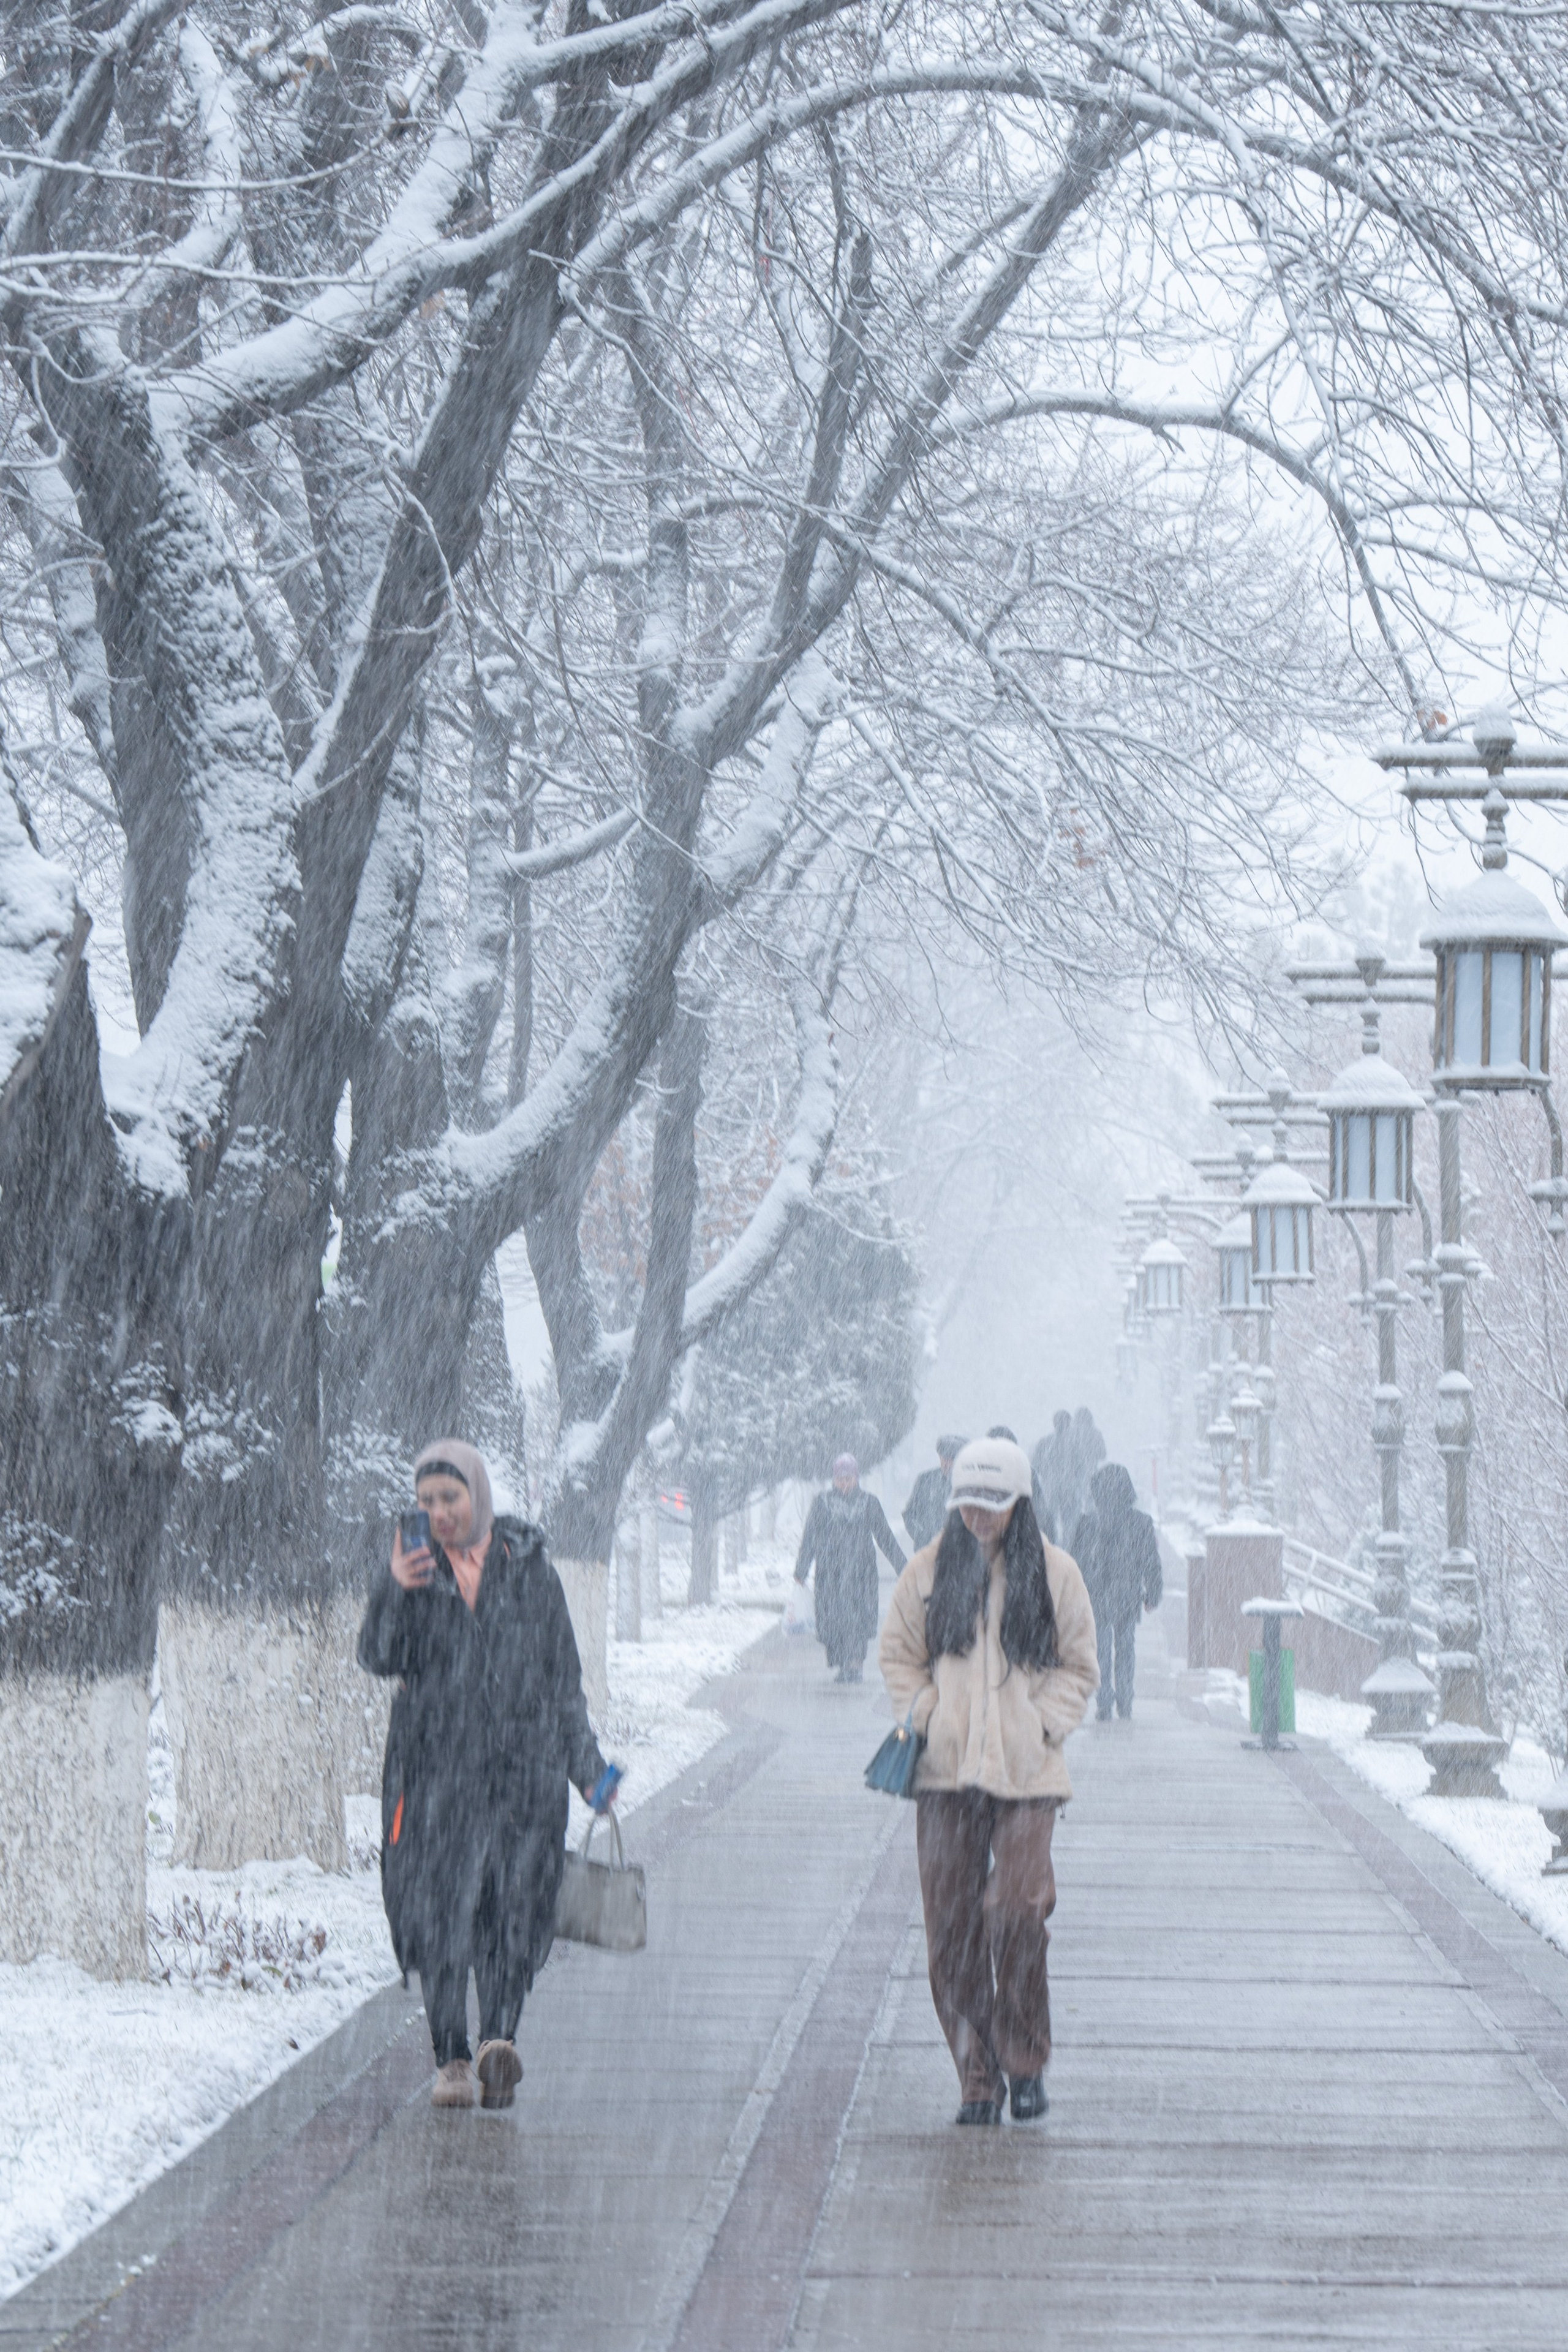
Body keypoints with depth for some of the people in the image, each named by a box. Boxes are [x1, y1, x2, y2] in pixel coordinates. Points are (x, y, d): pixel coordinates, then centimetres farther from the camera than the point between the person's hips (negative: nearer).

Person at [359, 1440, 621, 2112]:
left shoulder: (527, 1567, 8)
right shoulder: (414, 1567, 6)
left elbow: (563, 1673, 13)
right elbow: (379, 1658, -6)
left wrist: (585, 1763, 11)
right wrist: (394, 1593, -23)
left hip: (523, 1764, 0)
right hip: (436, 1766, 0)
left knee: (514, 1907, -11)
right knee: (438, 1911, -3)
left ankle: (499, 2040, -19)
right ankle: (450, 2060, 2)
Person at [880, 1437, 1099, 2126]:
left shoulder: (1053, 1572, 4)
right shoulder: (929, 1571, 8)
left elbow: (1077, 1666, 11)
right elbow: (898, 1655, 15)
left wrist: (1045, 1725, -3)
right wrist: (927, 1715, -1)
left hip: (1026, 1773, -2)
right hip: (947, 1772, 2)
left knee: (1017, 1910, -15)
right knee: (952, 1927, 0)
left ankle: (1025, 2063, 4)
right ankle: (976, 2080, 9)